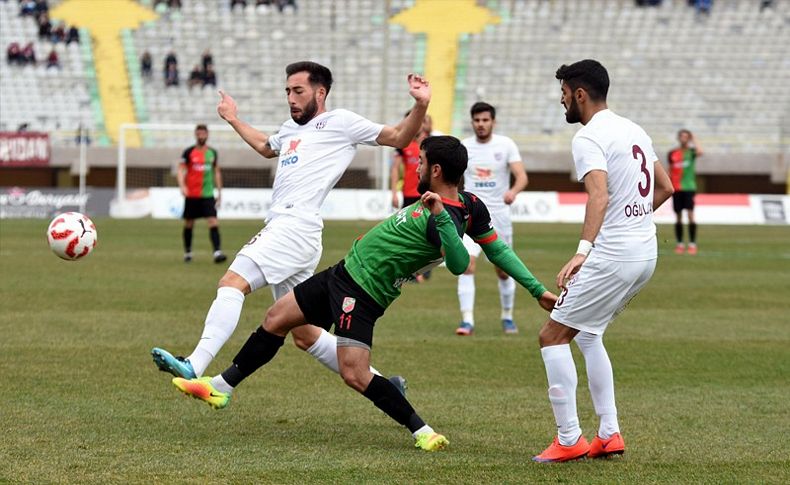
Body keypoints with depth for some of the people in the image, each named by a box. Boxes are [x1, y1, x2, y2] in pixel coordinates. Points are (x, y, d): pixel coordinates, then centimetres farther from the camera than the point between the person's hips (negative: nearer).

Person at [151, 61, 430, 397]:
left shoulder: (340, 122, 7)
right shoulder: (290, 129, 30)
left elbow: (398, 138, 5)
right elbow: (265, 147, 52)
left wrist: (420, 106, -10)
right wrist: (234, 120, 58)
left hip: (296, 228, -9)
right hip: (280, 228, 9)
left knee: (233, 282, -26)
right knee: (304, 335, 10)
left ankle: (194, 366, -41)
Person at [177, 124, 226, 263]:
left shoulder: (212, 153, 8)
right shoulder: (188, 152, -2)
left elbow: (217, 172, 16)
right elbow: (181, 170, -7)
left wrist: (219, 192, 14)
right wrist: (182, 186, -24)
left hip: (208, 194, 1)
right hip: (192, 195, -1)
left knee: (213, 222, -13)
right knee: (189, 224, 8)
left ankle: (217, 252, -22)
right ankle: (187, 252, 23)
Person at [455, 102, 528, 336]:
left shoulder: (506, 145, -3)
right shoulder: (463, 147, 3)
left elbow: (522, 176, -13)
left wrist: (513, 191, -34)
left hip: (499, 214, 0)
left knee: (503, 271, 9)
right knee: (467, 265, -17)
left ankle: (507, 317, 29)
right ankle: (467, 320, -16)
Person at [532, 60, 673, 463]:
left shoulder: (588, 138, -14)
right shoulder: (634, 131, 14)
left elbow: (599, 194, -30)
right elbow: (665, 188, 23)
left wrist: (582, 250, -39)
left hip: (612, 256, -9)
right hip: (646, 251, 9)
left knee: (553, 336, 0)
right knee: (586, 334, 23)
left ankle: (569, 440, -1)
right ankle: (609, 434, 17)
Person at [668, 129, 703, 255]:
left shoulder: (691, 151, 0)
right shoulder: (672, 153, 8)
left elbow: (700, 152, -24)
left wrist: (694, 140, -10)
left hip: (689, 187, -3)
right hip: (676, 189, 3)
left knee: (690, 215, -11)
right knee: (678, 217, 6)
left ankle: (692, 244, -7)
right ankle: (679, 243, 12)